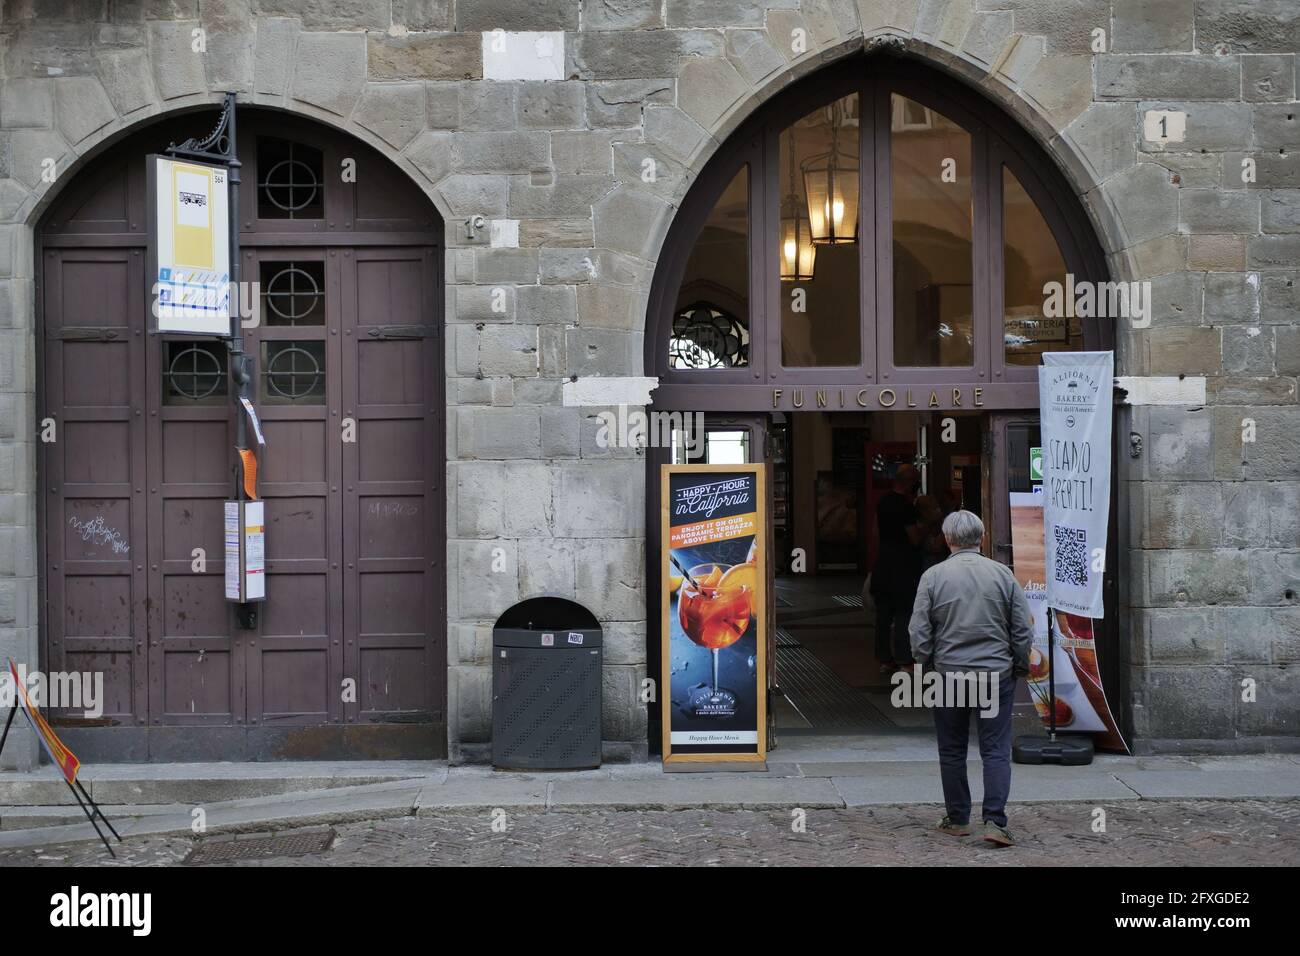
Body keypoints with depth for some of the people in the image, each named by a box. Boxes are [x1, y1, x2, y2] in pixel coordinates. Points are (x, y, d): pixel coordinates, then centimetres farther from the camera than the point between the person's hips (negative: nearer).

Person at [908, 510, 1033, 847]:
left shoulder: (933, 576, -5)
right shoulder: (1003, 574, -2)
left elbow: (919, 633, -5)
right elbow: (1023, 630, 1)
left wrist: (925, 665, 10)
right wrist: (1020, 667, 13)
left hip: (949, 675, 0)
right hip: (996, 674, 0)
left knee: (952, 752, 12)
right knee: (996, 751, 2)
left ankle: (957, 819, 19)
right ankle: (995, 821, -7)